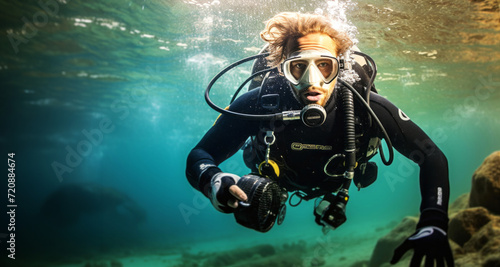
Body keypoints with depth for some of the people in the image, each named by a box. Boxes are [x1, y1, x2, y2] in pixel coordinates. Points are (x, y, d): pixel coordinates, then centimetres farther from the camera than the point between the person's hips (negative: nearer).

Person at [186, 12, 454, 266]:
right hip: (278, 176, 0)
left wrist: (433, 224, -46)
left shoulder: (366, 108, -40)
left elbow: (432, 157, -31)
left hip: (336, 180, 1)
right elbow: (198, 156, -33)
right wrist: (211, 180, -58)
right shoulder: (258, 104, -41)